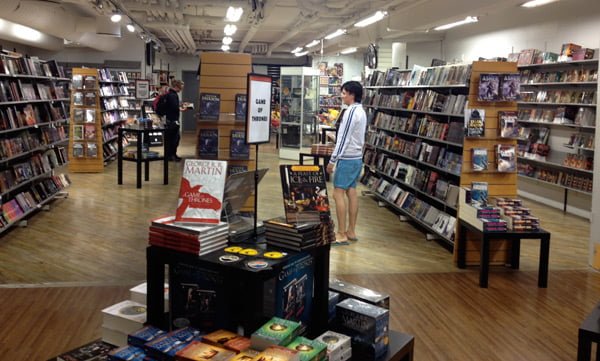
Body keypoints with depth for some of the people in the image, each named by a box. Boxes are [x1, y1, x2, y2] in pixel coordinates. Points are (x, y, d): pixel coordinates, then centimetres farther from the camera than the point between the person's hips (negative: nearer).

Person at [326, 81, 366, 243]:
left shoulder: (350, 112, -17)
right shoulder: (361, 111, 12)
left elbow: (343, 139, -19)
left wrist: (332, 160, -15)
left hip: (347, 158, -10)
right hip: (357, 157, 10)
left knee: (338, 193, -6)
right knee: (352, 193, 11)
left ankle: (341, 234, -4)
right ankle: (351, 231, 15)